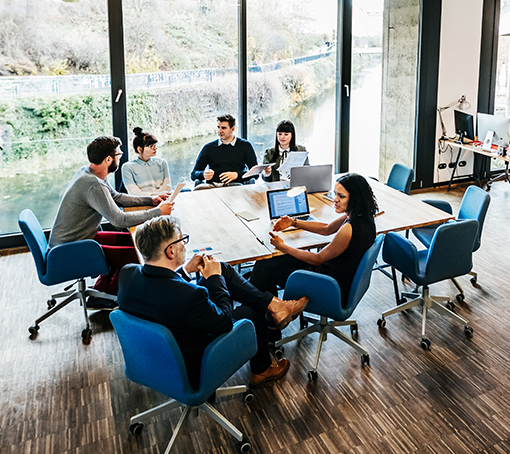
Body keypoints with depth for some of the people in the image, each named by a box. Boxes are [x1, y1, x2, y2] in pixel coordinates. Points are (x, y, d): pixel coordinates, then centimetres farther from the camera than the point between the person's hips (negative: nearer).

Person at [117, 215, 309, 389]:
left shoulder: (127, 273, -17)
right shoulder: (189, 295, -40)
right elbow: (224, 322, -20)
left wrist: (185, 270, 2)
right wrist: (214, 277, -9)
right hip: (192, 371, -7)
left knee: (224, 270, 3)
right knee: (251, 312, 16)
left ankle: (274, 305, 18)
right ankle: (261, 370, 40)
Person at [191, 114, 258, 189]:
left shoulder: (245, 146, 16)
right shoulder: (208, 147, 20)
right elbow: (194, 174, 17)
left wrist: (237, 175, -11)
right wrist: (203, 174, -8)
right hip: (211, 184, 2)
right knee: (198, 188, -35)